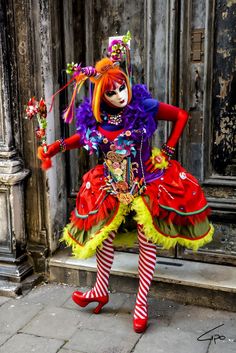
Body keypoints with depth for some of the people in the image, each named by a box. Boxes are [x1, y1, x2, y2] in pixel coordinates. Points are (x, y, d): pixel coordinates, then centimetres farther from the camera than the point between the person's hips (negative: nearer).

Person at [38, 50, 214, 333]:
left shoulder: (144, 106, -17)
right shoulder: (94, 118, -10)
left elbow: (181, 116, -4)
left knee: (147, 243, 5)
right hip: (111, 188, 3)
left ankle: (141, 302, 22)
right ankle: (101, 291, 35)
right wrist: (58, 146, -5)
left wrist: (167, 152, -6)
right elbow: (82, 137, 12)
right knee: (104, 237, 11)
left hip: (147, 185, -2)